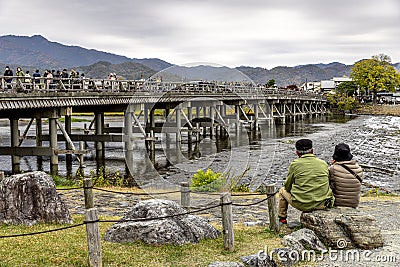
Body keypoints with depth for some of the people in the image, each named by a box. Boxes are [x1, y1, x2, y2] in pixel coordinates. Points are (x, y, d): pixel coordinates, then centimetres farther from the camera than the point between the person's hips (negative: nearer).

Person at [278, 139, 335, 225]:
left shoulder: (295, 164, -5)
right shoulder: (324, 164, 4)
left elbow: (287, 187, 5)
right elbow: (325, 184, 16)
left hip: (302, 204, -3)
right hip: (322, 205, 3)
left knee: (282, 190, 25)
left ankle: (282, 221, 33)